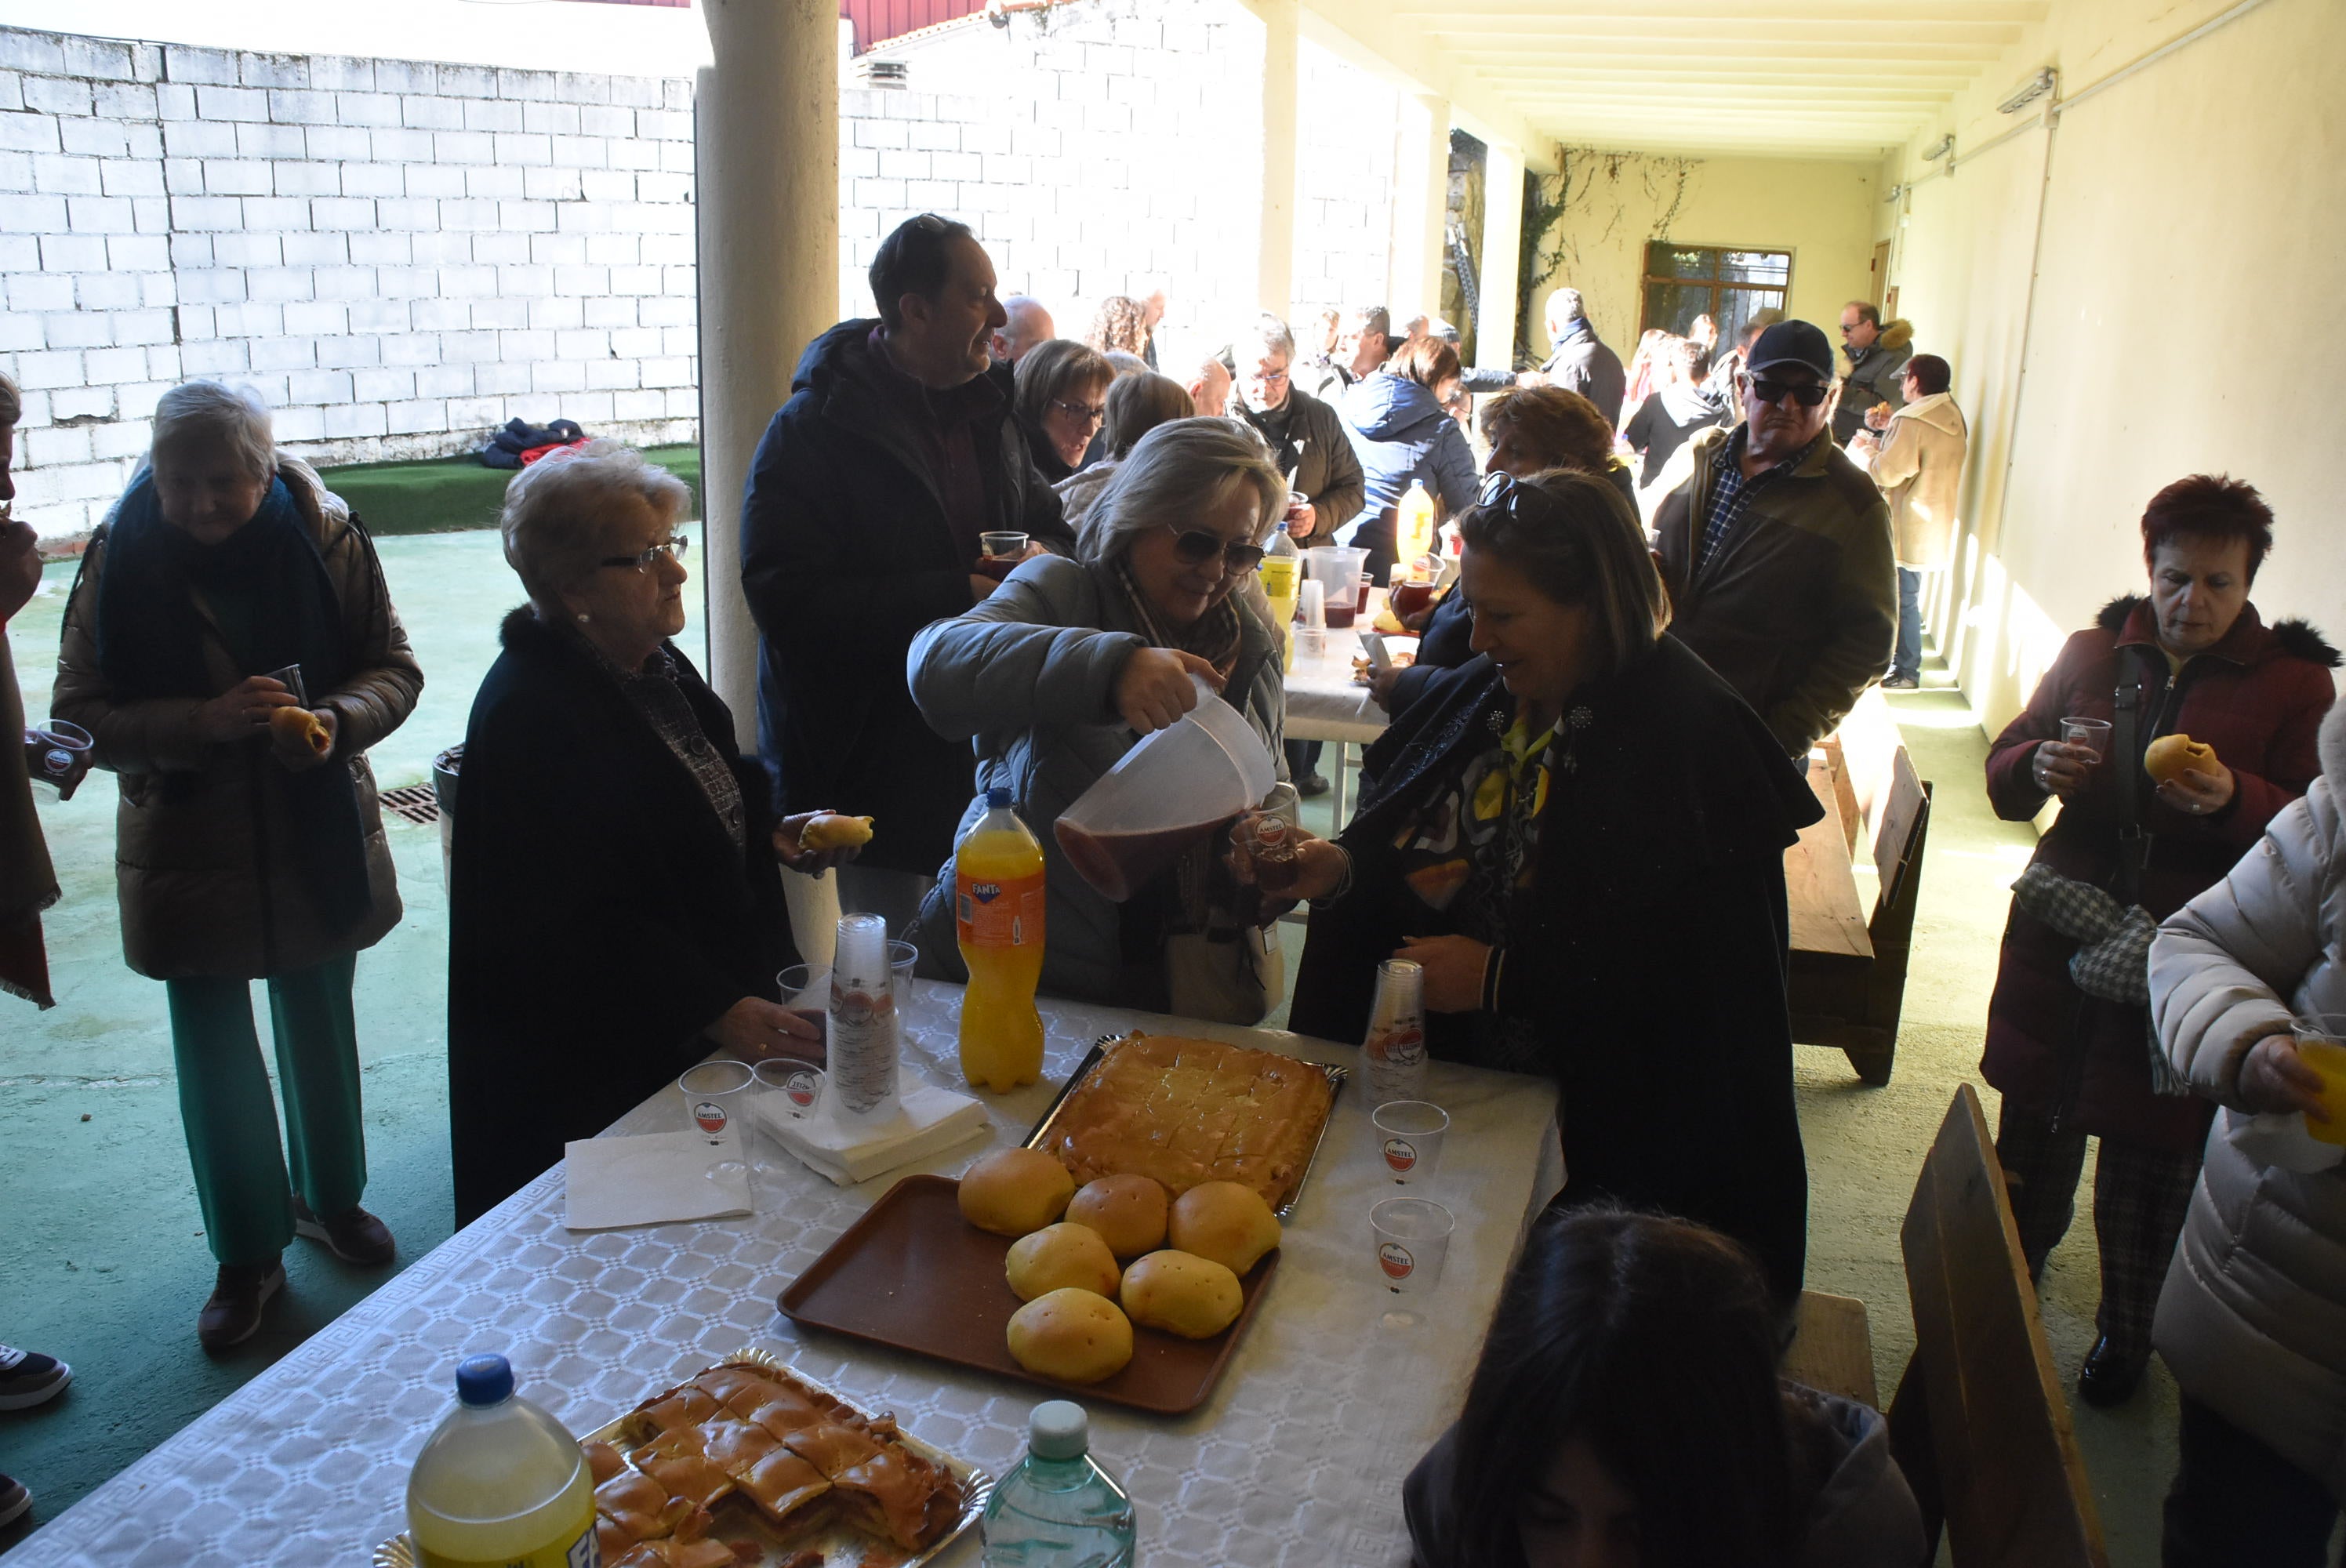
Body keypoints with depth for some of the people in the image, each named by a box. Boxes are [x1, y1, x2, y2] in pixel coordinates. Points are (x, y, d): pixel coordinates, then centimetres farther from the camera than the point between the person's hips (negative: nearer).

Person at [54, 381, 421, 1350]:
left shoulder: (323, 535, -10)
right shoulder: (122, 556, -11)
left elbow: (394, 668, -3)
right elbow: (79, 712, -11)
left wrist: (338, 720, -23)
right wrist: (206, 721, -27)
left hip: (320, 842, 1)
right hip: (189, 854, -1)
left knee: (321, 1032, 18)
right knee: (214, 1057, 8)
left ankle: (331, 1198, 41)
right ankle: (247, 1255, 26)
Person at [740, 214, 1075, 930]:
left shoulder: (989, 407, 11)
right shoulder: (814, 432, -12)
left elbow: (1045, 518, 24)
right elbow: (789, 601, -20)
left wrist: (1043, 554, -3)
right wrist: (957, 596, -23)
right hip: (864, 758, -6)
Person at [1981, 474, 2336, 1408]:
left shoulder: (2294, 682, -1)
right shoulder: (2093, 653, 6)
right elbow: (2004, 768, 11)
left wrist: (2234, 799, -25)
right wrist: (2037, 769, -12)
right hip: (2061, 934, 3)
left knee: (2150, 1158, 6)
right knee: (2034, 1123, 14)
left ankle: (2127, 1330, 27)